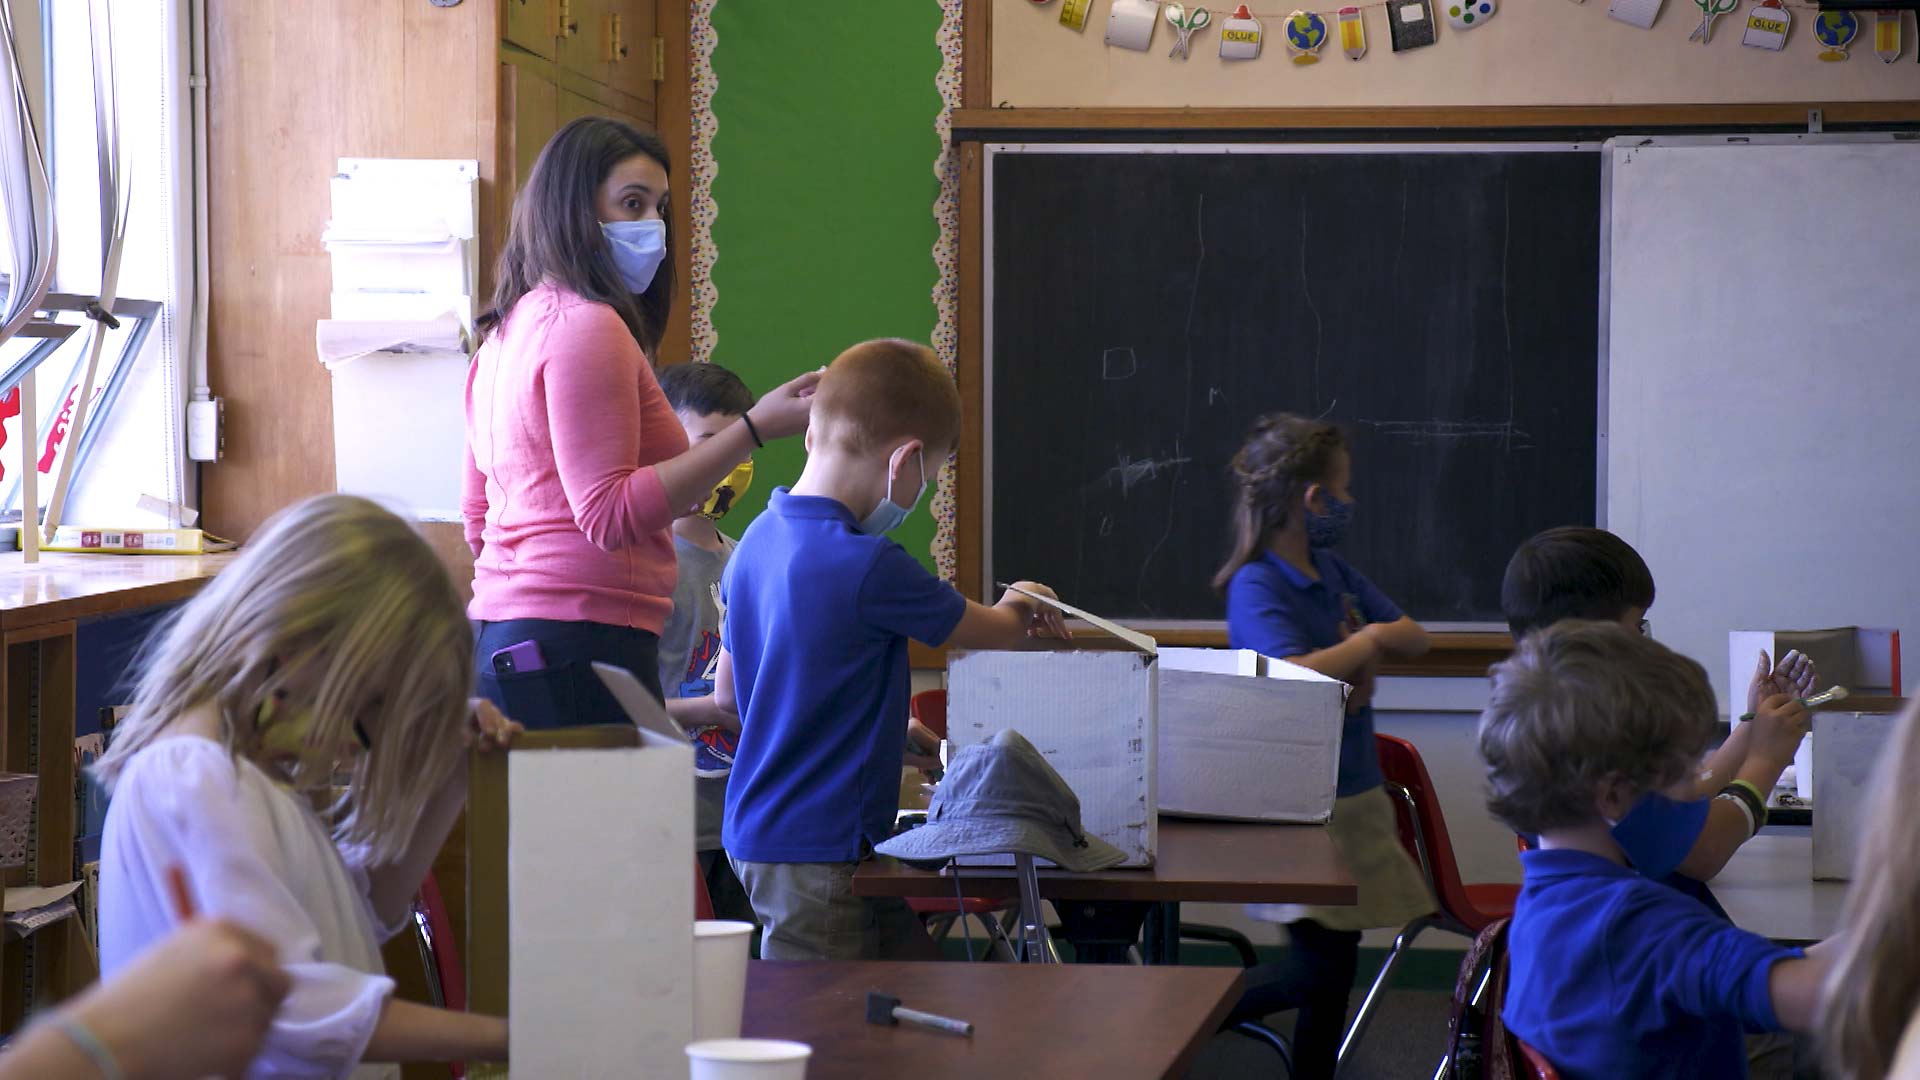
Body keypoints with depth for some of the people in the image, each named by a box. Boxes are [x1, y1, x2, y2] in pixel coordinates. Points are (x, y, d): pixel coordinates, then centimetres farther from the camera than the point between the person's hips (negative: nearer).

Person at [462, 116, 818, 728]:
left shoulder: (507, 331, 19)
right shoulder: (587, 325, -11)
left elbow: (478, 518, 25)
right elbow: (609, 515, -18)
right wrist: (755, 429, -19)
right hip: (579, 639, -10)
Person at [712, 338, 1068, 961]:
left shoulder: (758, 540, 6)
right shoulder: (870, 568, -20)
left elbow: (726, 692, 17)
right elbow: (994, 633, -3)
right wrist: (1020, 610, 23)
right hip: (815, 854, -9)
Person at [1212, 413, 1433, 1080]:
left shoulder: (1332, 572, 11)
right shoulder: (1256, 587, -13)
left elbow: (1415, 639, 15)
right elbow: (1294, 676, -29)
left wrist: (1374, 648, -8)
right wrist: (1372, 635, -12)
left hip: (1353, 792, 8)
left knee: (1334, 964, 9)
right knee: (1321, 969, -14)